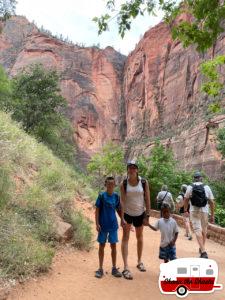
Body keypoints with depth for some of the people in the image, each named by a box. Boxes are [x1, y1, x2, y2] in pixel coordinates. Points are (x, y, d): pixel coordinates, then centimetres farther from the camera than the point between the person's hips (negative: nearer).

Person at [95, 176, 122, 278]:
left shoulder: (116, 196, 1)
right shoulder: (101, 196, -8)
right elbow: (97, 210, -6)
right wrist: (97, 224, -11)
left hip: (113, 225, 3)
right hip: (103, 225, -2)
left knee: (113, 246, 10)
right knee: (102, 246, 9)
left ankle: (114, 268, 24)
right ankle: (100, 269, 21)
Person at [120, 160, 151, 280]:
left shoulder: (144, 182, -9)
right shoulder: (124, 184, -10)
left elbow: (147, 199, -6)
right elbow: (122, 201, -12)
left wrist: (147, 216, -8)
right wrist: (122, 218, -17)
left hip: (140, 214, 1)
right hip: (127, 213, -1)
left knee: (139, 237, 17)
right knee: (125, 238, -4)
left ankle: (139, 262, 36)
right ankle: (126, 268, -1)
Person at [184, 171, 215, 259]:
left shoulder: (190, 187, -1)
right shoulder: (206, 187, 0)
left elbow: (186, 200, 3)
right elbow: (211, 202, 0)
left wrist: (185, 210, 14)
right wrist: (212, 215, 7)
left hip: (194, 211, -1)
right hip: (204, 211, 1)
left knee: (197, 230, -1)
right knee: (204, 230, 17)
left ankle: (203, 252, -12)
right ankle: (202, 249, 29)